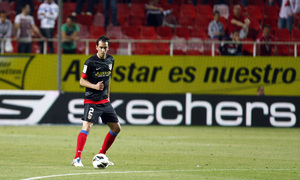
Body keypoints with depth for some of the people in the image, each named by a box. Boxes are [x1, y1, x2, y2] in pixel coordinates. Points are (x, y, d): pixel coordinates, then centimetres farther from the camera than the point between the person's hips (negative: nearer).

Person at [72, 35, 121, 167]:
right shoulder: (90, 62, -12)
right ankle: (77, 159, -21)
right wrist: (95, 86, -24)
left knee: (116, 128, 8)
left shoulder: (110, 60, 8)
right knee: (86, 127, -20)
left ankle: (101, 155, 19)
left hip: (104, 101, 7)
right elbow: (82, 81, -9)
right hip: (91, 100, -7)